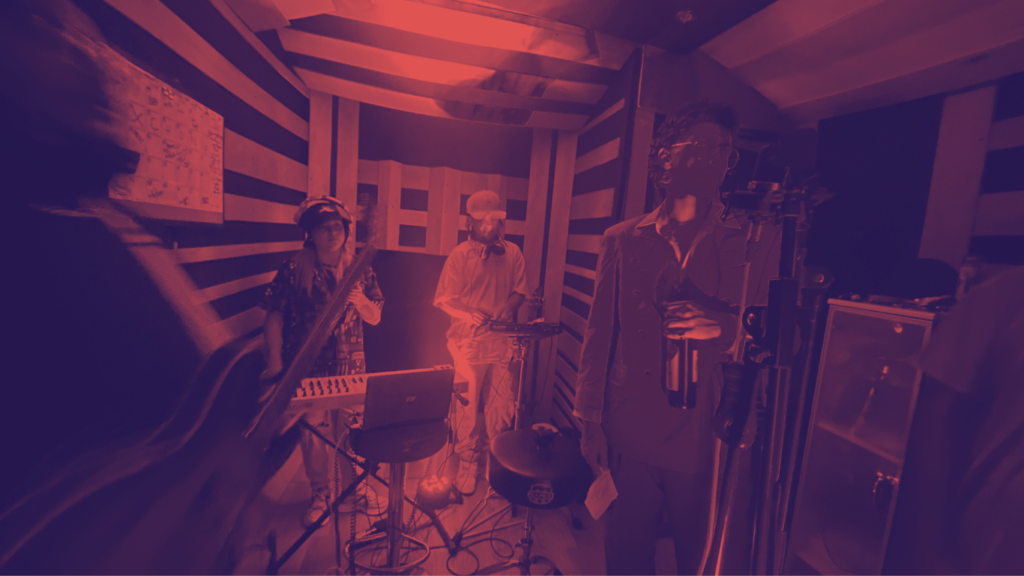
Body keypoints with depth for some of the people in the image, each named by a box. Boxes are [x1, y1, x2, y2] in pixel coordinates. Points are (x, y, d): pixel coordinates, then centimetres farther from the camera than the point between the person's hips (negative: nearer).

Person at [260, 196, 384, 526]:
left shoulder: (360, 270, 3)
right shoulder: (293, 270, -3)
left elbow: (374, 318, 5)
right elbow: (274, 317, -3)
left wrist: (360, 301, -16)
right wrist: (275, 360, -11)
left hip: (350, 365, 2)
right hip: (307, 367, -1)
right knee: (313, 431, 2)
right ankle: (319, 495, 28)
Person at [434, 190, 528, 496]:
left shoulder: (512, 253, 6)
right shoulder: (460, 254, -2)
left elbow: (519, 291, 11)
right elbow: (444, 298, -3)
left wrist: (508, 307, -10)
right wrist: (469, 315, -20)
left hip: (503, 341, 2)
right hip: (469, 341, -2)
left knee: (502, 406, 6)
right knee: (467, 405, 6)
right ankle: (468, 462, 26)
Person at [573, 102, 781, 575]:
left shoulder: (757, 240, 1)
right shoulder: (622, 240, 1)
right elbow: (599, 335, 2)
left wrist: (727, 327, -21)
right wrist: (590, 422, 3)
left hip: (707, 444, 0)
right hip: (629, 437, 1)